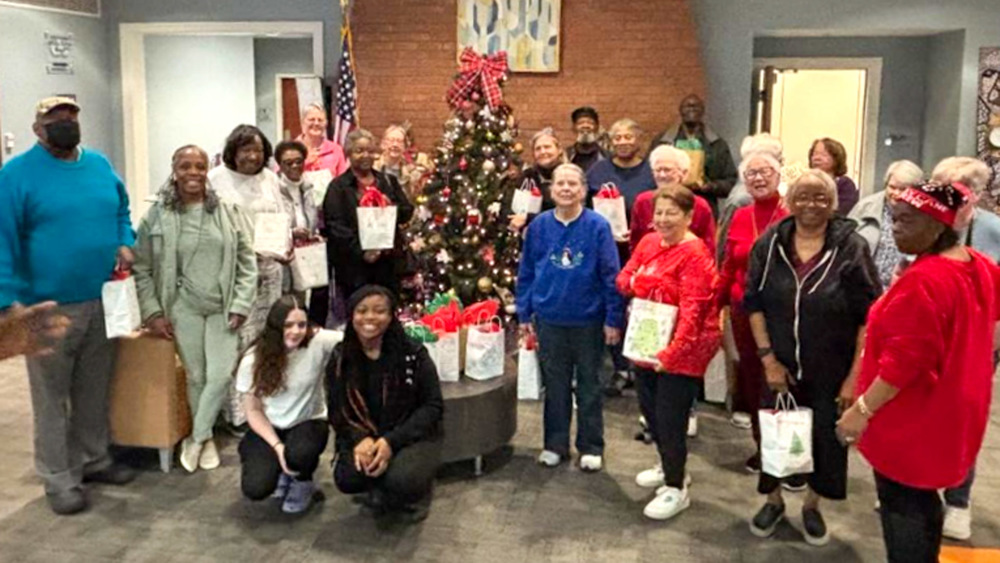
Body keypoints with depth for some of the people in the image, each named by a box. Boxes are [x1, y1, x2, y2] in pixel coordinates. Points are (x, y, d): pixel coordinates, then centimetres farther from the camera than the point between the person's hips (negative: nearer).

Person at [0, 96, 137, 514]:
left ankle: (93, 460, 32)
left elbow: (121, 210, 23)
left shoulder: (100, 165, 9)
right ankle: (59, 480, 16)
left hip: (102, 301, 6)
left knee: (95, 390, 16)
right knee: (52, 398, 5)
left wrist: (124, 243, 2)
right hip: (50, 307, -5)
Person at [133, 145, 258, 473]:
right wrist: (152, 313, -6)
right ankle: (206, 438, 25)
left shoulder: (228, 211, -1)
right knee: (196, 377, 4)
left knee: (221, 375, -7)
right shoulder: (157, 216, -4)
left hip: (222, 309, 1)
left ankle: (197, 437, 13)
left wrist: (240, 305, -5)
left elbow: (247, 262, 2)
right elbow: (142, 269, 0)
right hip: (183, 308, -1)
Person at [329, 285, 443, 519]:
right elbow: (337, 410, 0)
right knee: (346, 479, -26)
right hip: (363, 438, 3)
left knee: (401, 481, -32)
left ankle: (418, 489, 7)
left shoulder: (413, 354, -11)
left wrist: (392, 441, -22)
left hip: (412, 436, -3)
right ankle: (379, 488, 10)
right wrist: (361, 439, -21)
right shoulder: (340, 359, -1)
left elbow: (432, 406, -10)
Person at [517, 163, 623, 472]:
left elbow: (611, 275, -7)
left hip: (588, 320, -2)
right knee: (555, 385, 13)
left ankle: (591, 447, 23)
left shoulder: (598, 226, -8)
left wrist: (613, 319, -9)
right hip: (549, 320, 2)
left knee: (589, 385, 11)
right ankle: (555, 443, 27)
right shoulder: (539, 226, 0)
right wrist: (524, 314, 4)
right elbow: (526, 272, 6)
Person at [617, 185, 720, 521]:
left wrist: (671, 351, -33)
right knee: (649, 407, 20)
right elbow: (624, 278, 11)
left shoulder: (695, 254, -18)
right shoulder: (649, 242, 5)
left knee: (670, 418, -1)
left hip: (680, 351, -8)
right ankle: (669, 466, 43)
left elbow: (691, 310, -25)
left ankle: (676, 489, 16)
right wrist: (636, 282, -13)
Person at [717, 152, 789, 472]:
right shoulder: (740, 218, 7)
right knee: (752, 376, 13)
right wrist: (716, 306, 12)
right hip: (743, 309, 5)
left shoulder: (790, 219, -8)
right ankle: (763, 446, 28)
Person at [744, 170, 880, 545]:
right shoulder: (769, 244, -4)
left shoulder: (851, 248, -11)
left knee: (827, 439, 11)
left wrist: (856, 374, -14)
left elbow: (869, 316, -11)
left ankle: (812, 507, 36)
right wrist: (768, 358, -8)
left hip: (832, 371, -1)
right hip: (780, 365, 2)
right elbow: (753, 303, -2)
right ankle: (773, 500, 37)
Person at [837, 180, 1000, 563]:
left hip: (912, 418, -9)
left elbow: (904, 360, -28)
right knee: (921, 496, 22)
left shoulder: (922, 281, -26)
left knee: (901, 503, 5)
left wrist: (863, 409, -22)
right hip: (949, 410, 9)